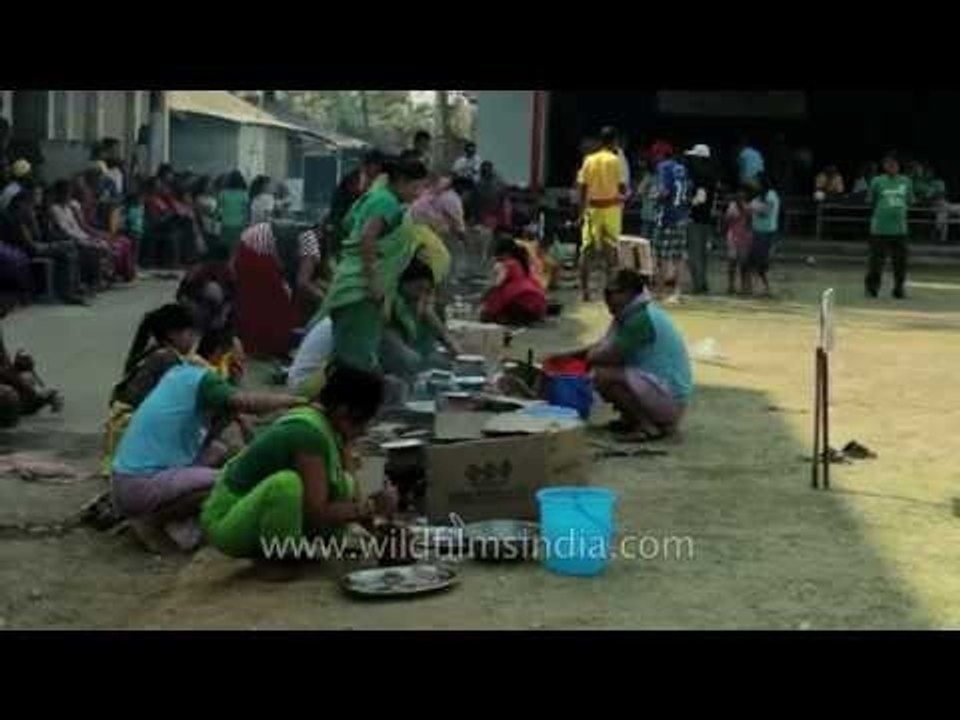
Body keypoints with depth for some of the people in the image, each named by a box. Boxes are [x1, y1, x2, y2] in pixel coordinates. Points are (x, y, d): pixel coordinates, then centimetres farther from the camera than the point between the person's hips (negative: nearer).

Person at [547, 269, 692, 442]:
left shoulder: (642, 317, -20)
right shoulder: (632, 313, 11)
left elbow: (610, 356, -21)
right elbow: (603, 345, 19)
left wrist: (590, 356, 0)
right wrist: (568, 355, 11)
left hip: (670, 399, -10)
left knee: (603, 376, -24)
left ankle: (649, 426, -11)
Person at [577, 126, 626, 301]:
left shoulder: (589, 160, 3)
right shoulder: (615, 160, -6)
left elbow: (582, 187, 2)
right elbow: (621, 187, -7)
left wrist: (582, 209, 9)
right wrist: (623, 196, 15)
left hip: (593, 207, 3)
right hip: (611, 207, -3)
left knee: (587, 248, 4)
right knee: (610, 248, 2)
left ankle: (584, 289, 1)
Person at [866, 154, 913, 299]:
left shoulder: (906, 181, 8)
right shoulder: (877, 181, 1)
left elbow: (909, 201, 15)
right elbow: (871, 201, 7)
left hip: (900, 228, 3)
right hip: (880, 228, -2)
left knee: (900, 260, 4)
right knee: (877, 260, -1)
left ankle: (899, 289, 16)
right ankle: (871, 287, 13)